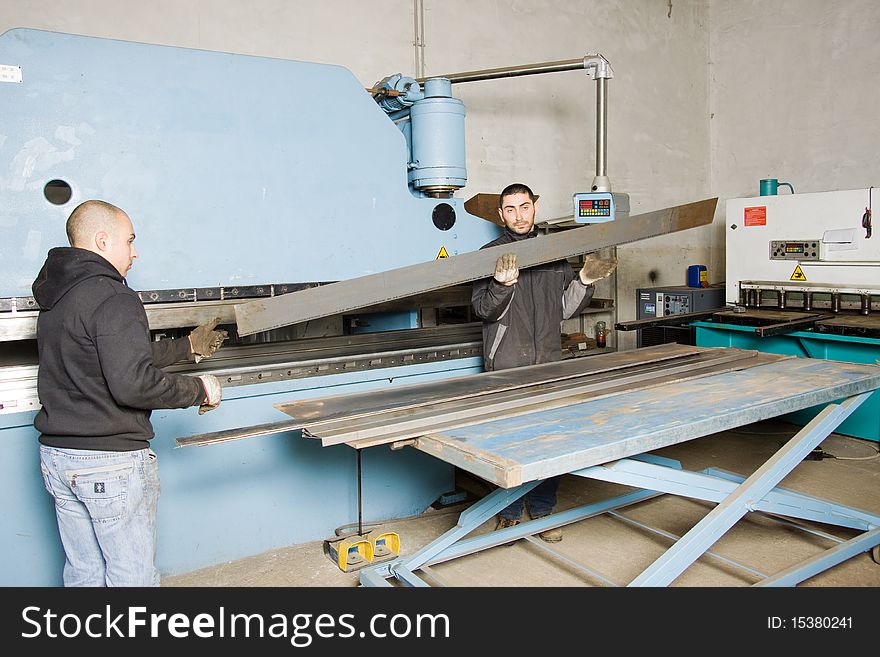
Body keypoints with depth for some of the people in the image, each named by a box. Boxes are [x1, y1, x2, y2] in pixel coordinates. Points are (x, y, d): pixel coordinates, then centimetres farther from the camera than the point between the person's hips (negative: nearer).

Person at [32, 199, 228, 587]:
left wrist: (188, 347, 27)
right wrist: (199, 389, -14)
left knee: (83, 573, 19)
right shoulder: (113, 299, -18)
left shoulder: (55, 298, 12)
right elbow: (133, 383, -28)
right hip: (111, 460, -9)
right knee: (133, 576, 6)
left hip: (56, 454, 9)